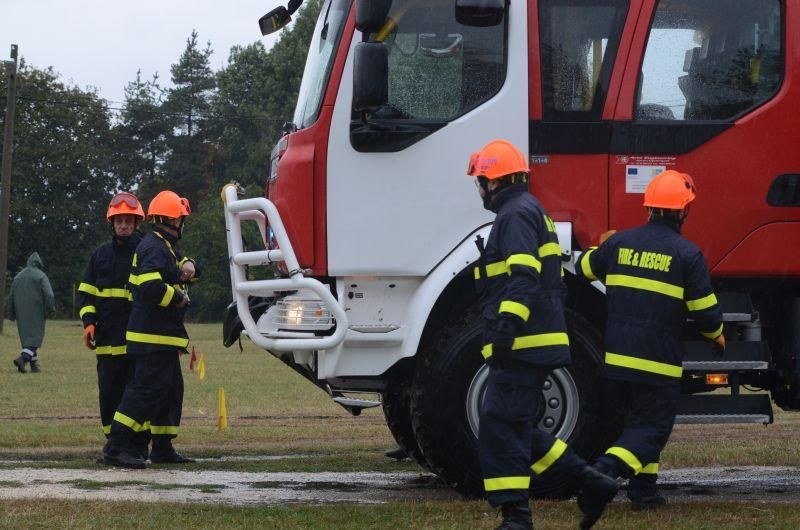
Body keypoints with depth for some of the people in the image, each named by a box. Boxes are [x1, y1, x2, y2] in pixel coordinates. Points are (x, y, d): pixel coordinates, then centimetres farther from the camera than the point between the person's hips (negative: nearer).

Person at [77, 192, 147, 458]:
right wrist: (88, 321, 1)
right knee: (109, 395, 4)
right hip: (108, 341, 3)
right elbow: (86, 292, 13)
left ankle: (139, 446, 2)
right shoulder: (101, 254, 13)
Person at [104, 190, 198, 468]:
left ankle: (162, 448, 19)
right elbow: (151, 287, -28)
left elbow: (179, 264, 33)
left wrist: (188, 266, 9)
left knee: (171, 389, 15)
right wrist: (178, 297, -14)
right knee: (147, 388, -14)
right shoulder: (154, 247, -15)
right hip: (153, 334, -11)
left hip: (163, 334, 11)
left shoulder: (166, 246, 18)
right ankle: (118, 446, -16)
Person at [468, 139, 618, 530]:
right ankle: (593, 484, 12)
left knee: (500, 426, -11)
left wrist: (508, 324, -31)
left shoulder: (516, 214, -9)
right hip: (529, 345, 11)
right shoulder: (529, 211, 24)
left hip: (522, 342, -11)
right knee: (516, 428, 13)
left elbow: (524, 277, -23)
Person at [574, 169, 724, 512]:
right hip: (658, 360, -5)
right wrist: (716, 334, 15)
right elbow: (705, 310, -7)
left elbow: (585, 268, 22)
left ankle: (643, 490, 21)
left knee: (640, 417, 22)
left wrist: (602, 247, 43)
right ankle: (606, 468, -21)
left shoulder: (621, 242, 3)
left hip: (617, 356, 5)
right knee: (652, 425, 1)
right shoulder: (686, 253, -10)